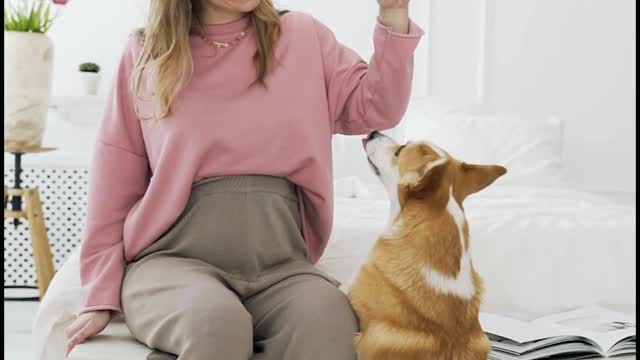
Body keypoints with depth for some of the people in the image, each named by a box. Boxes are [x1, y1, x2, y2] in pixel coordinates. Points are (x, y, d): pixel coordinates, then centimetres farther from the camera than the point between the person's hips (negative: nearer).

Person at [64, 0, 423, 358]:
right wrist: (102, 294, 6)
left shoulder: (302, 38, 12)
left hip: (278, 264, 1)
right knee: (215, 320, -35)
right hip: (174, 259, -1)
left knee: (329, 324, -32)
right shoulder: (146, 53, 7)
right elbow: (116, 181, 8)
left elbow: (375, 108, 9)